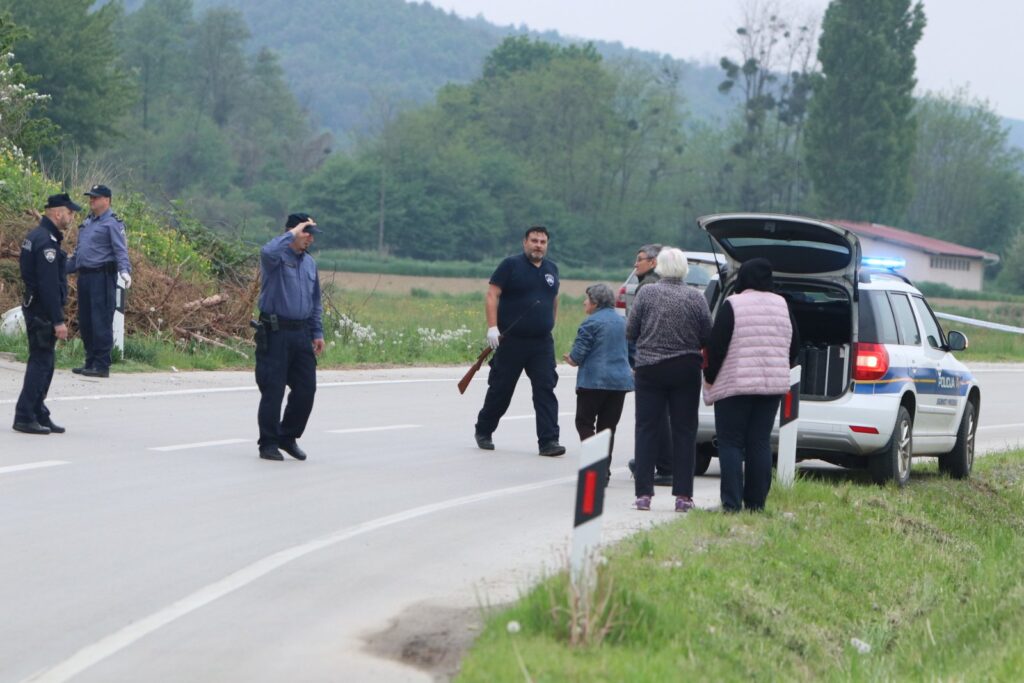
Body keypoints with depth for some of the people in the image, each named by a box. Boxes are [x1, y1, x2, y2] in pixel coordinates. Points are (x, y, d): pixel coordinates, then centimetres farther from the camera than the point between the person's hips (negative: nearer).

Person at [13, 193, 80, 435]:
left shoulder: (36, 237, 15)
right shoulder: (46, 242, -19)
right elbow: (49, 285, -23)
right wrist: (58, 321, -22)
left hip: (35, 308, 10)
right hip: (43, 312, -10)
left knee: (42, 363, 14)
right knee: (41, 363, -7)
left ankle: (39, 415, 20)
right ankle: (25, 417, -7)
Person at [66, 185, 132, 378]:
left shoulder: (112, 223, -6)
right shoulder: (87, 223, 20)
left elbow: (121, 251, -14)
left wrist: (125, 271, -30)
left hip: (102, 277, -9)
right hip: (85, 276, 9)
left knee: (101, 322, -8)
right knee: (85, 322, 10)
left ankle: (102, 365, -6)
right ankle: (90, 362, 17)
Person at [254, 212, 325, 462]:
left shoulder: (310, 263, 17)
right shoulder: (278, 257, -6)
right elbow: (268, 252, -33)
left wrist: (317, 333, 17)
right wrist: (292, 234, -20)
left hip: (301, 334, 7)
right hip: (275, 333, -7)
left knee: (306, 389, 4)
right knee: (272, 390, -3)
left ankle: (288, 437, 20)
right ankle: (268, 443, 4)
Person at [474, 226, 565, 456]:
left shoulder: (551, 269, 12)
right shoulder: (511, 265, -4)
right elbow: (492, 294, -9)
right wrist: (492, 327, -17)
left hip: (542, 342, 4)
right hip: (511, 340, -4)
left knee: (546, 390, -6)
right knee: (501, 389, 6)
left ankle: (548, 440, -9)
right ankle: (483, 431, 25)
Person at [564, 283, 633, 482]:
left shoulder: (592, 322, -10)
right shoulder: (621, 321, 13)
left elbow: (578, 354, -12)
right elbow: (630, 350, 20)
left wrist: (571, 359, 8)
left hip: (595, 380, -6)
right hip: (620, 381, 7)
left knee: (584, 422, 2)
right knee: (608, 426, 10)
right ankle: (604, 470, 9)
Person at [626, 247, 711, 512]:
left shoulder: (646, 293, -6)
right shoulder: (696, 298, -4)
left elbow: (630, 332, -2)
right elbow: (707, 338, -2)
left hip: (650, 369, 0)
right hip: (686, 370, 0)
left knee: (646, 430, 5)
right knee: (684, 432, 6)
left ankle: (644, 493, -1)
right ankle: (683, 495, 3)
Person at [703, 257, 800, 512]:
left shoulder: (732, 306, -9)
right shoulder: (782, 306, 7)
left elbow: (716, 346, -10)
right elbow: (794, 346, 14)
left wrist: (709, 377, 4)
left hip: (734, 386, -5)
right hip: (773, 385, 5)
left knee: (731, 443, -1)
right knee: (760, 443, 8)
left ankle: (732, 502, -9)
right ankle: (756, 502, 6)